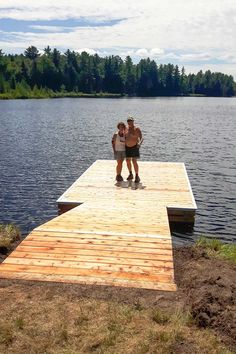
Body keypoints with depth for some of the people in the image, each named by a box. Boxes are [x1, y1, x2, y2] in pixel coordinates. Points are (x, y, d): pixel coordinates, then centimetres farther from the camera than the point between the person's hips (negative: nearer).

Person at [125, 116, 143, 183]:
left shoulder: (137, 129, -12)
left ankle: (137, 176, -4)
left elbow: (141, 138, -18)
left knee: (134, 162, -13)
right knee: (128, 161, 10)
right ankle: (130, 175, 26)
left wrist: (139, 143, -37)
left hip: (134, 147, -6)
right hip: (127, 147, 6)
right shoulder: (126, 128, 5)